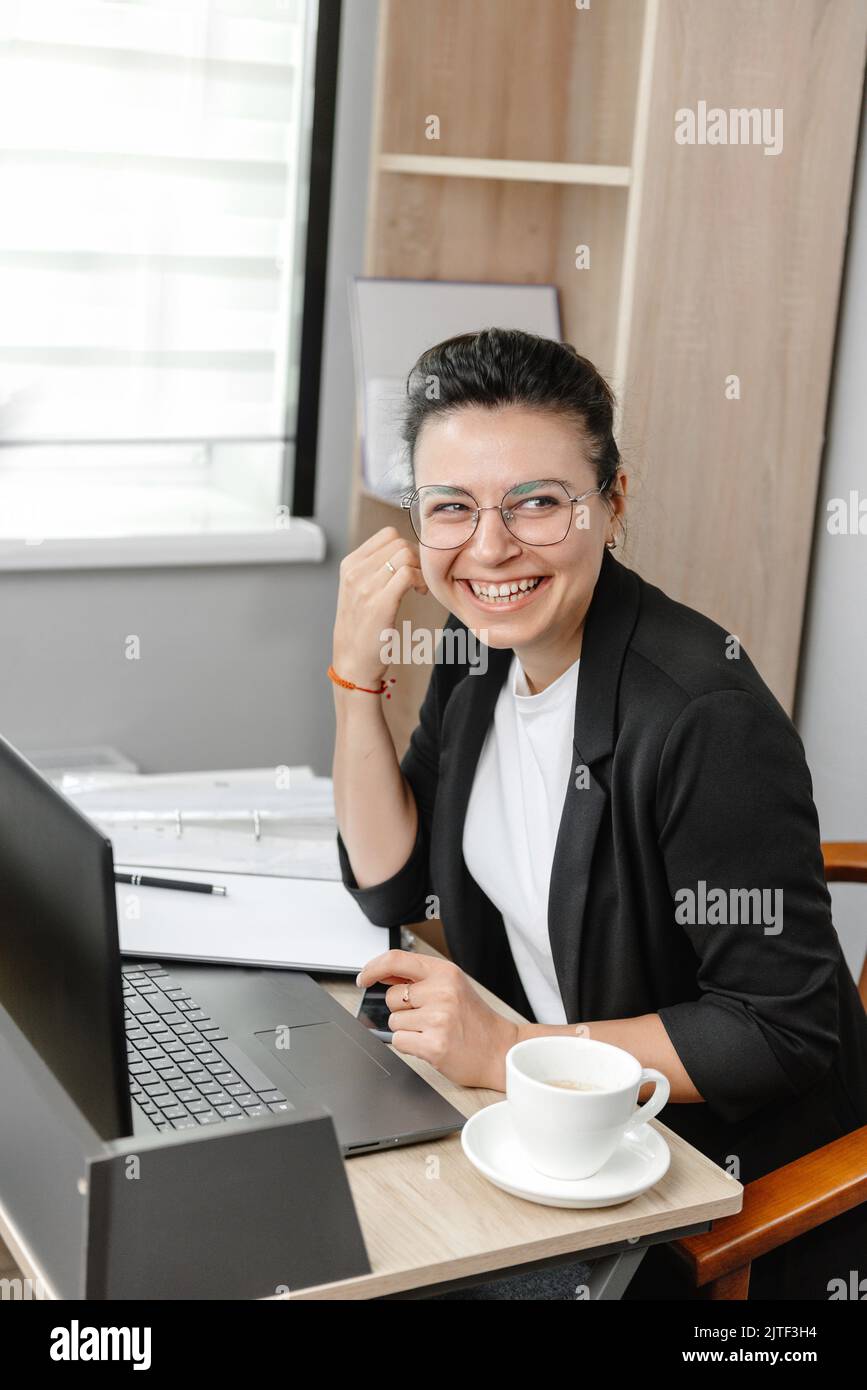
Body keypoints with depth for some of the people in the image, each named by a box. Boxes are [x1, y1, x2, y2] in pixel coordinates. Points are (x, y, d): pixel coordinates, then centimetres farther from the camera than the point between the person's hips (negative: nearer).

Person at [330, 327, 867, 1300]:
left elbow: (784, 1028, -23)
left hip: (728, 1175, -7)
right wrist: (356, 671, -11)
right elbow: (391, 889, -1)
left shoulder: (702, 711, -27)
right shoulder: (481, 647, -3)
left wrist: (510, 1052, -26)